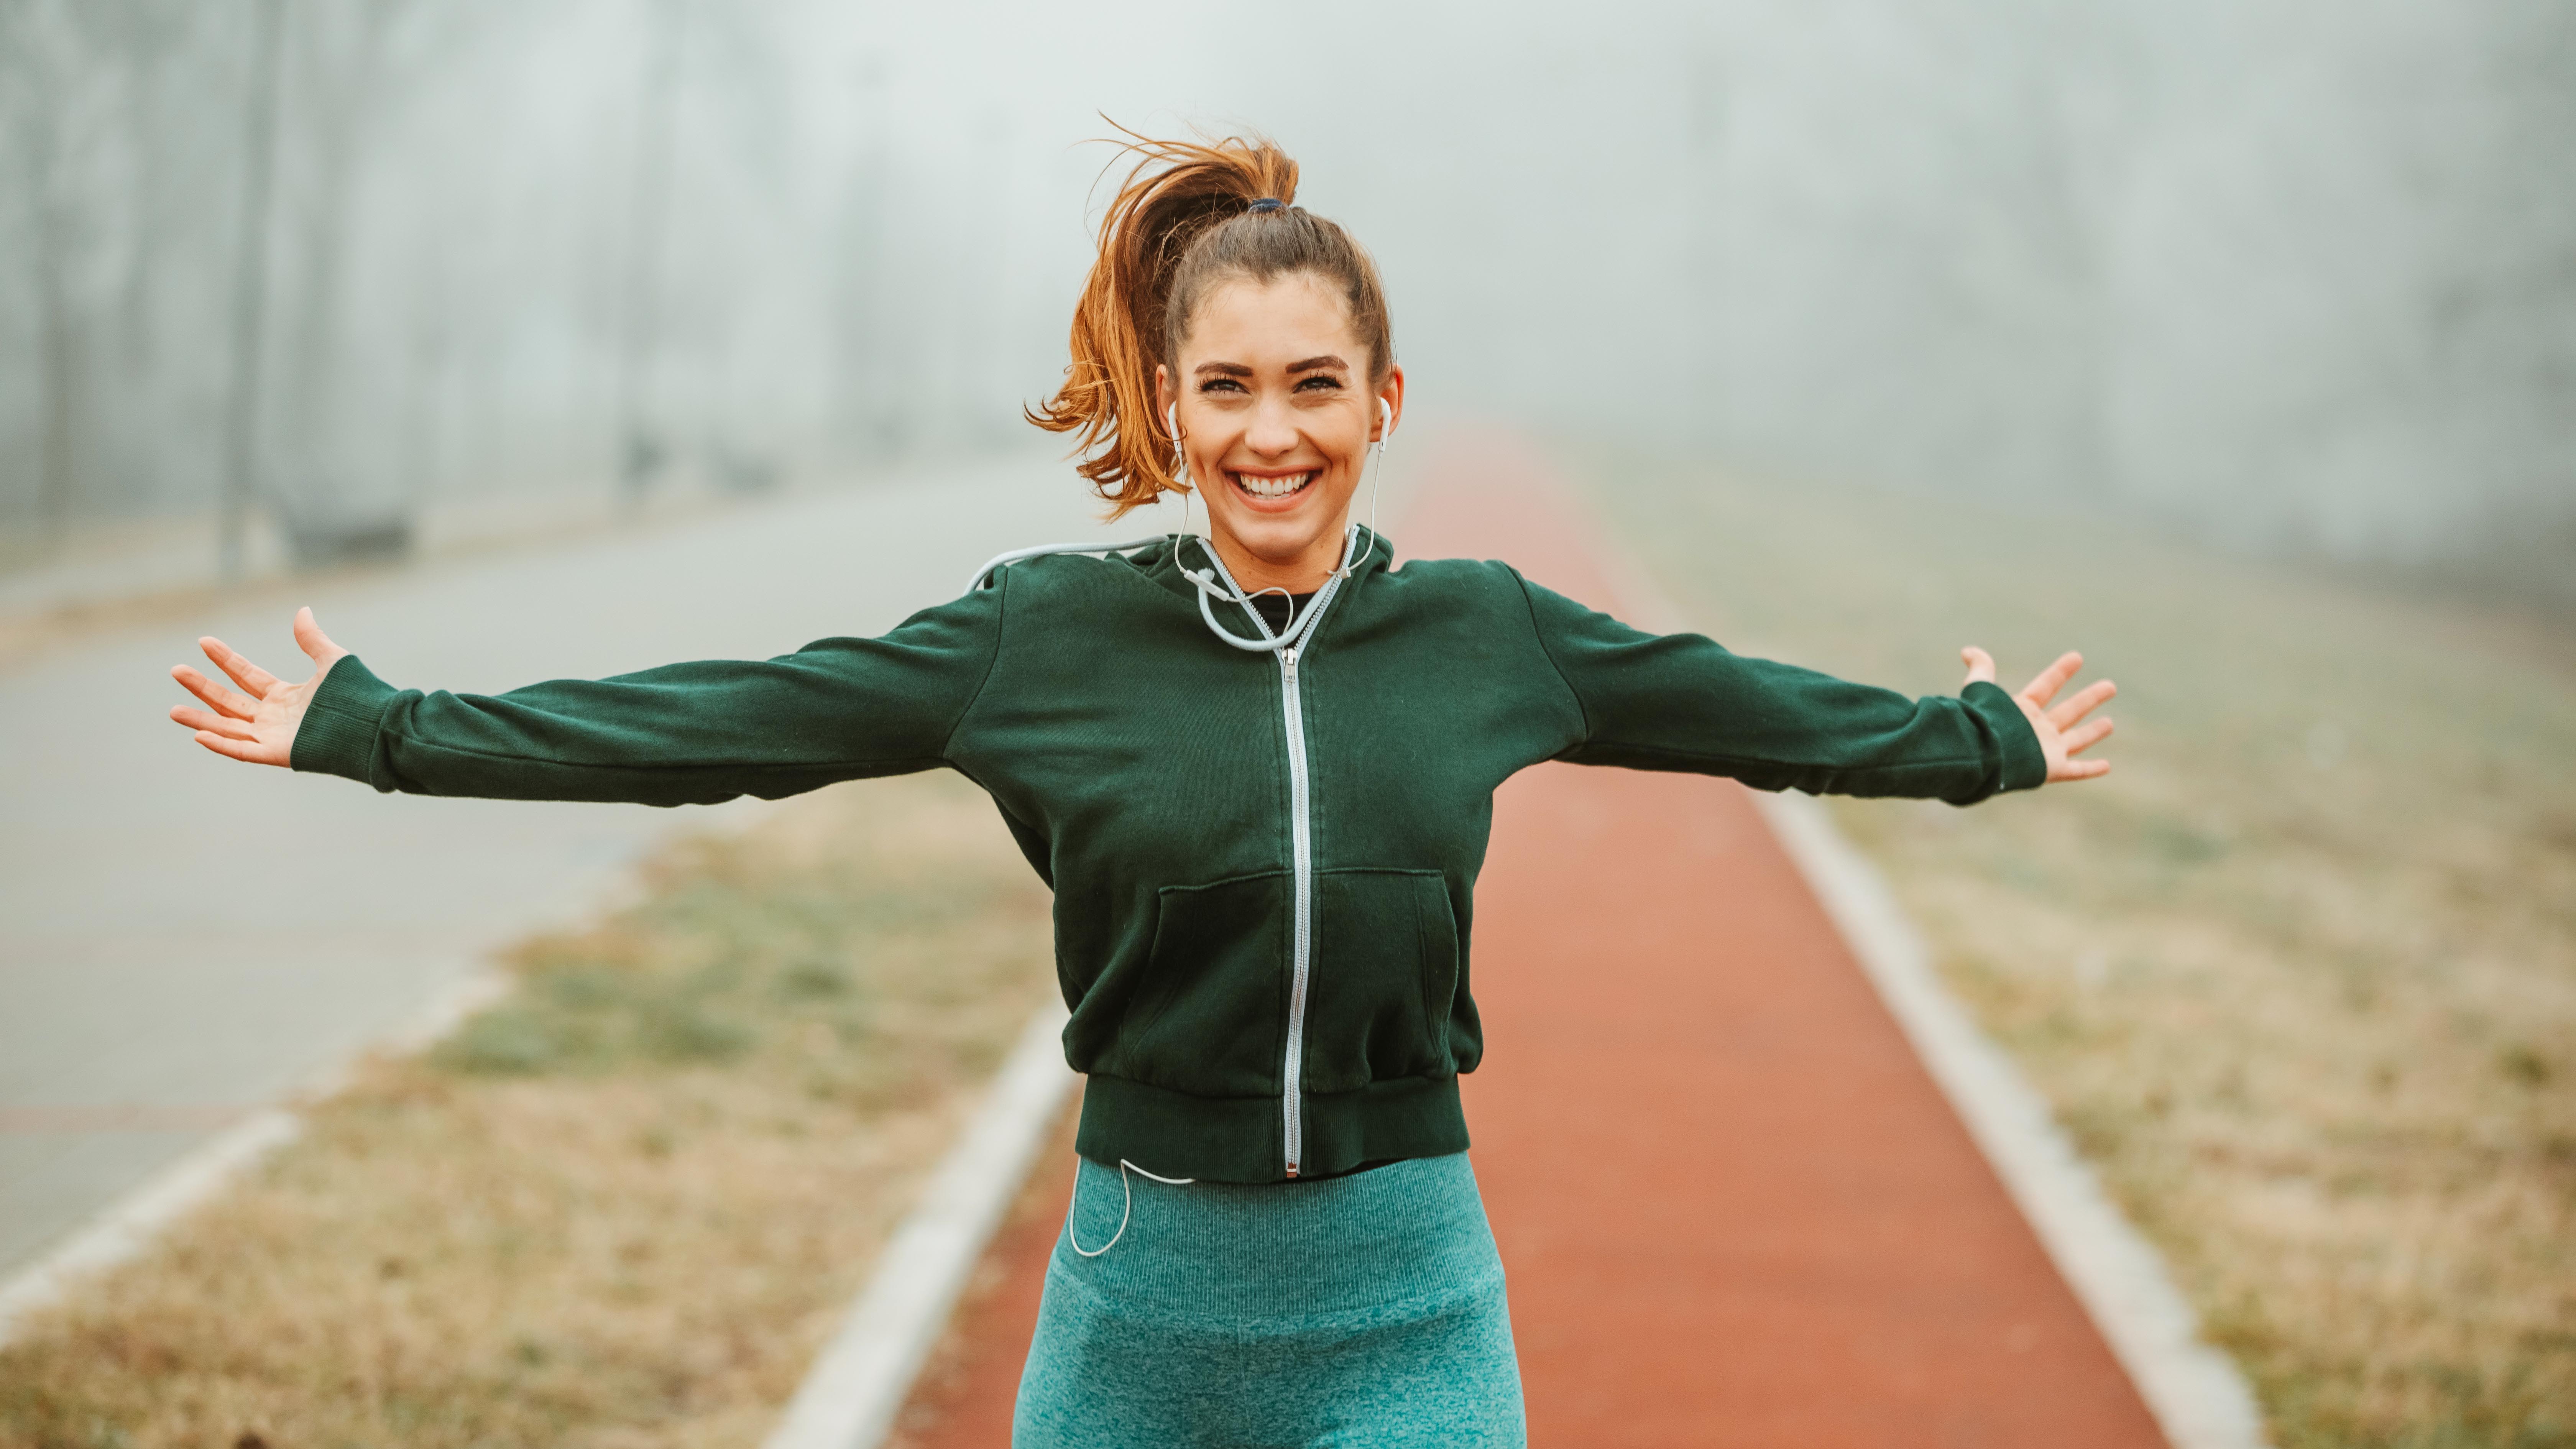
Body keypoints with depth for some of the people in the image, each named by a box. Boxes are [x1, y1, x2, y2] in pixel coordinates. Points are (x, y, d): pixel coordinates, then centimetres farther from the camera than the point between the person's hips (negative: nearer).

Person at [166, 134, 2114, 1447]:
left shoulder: (1483, 635, 1)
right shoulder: (1051, 633, -4)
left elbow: (1744, 709, 17)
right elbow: (723, 725, -2)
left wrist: (1982, 742, 29)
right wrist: (375, 729, -3)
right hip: (1144, 1291, 0)